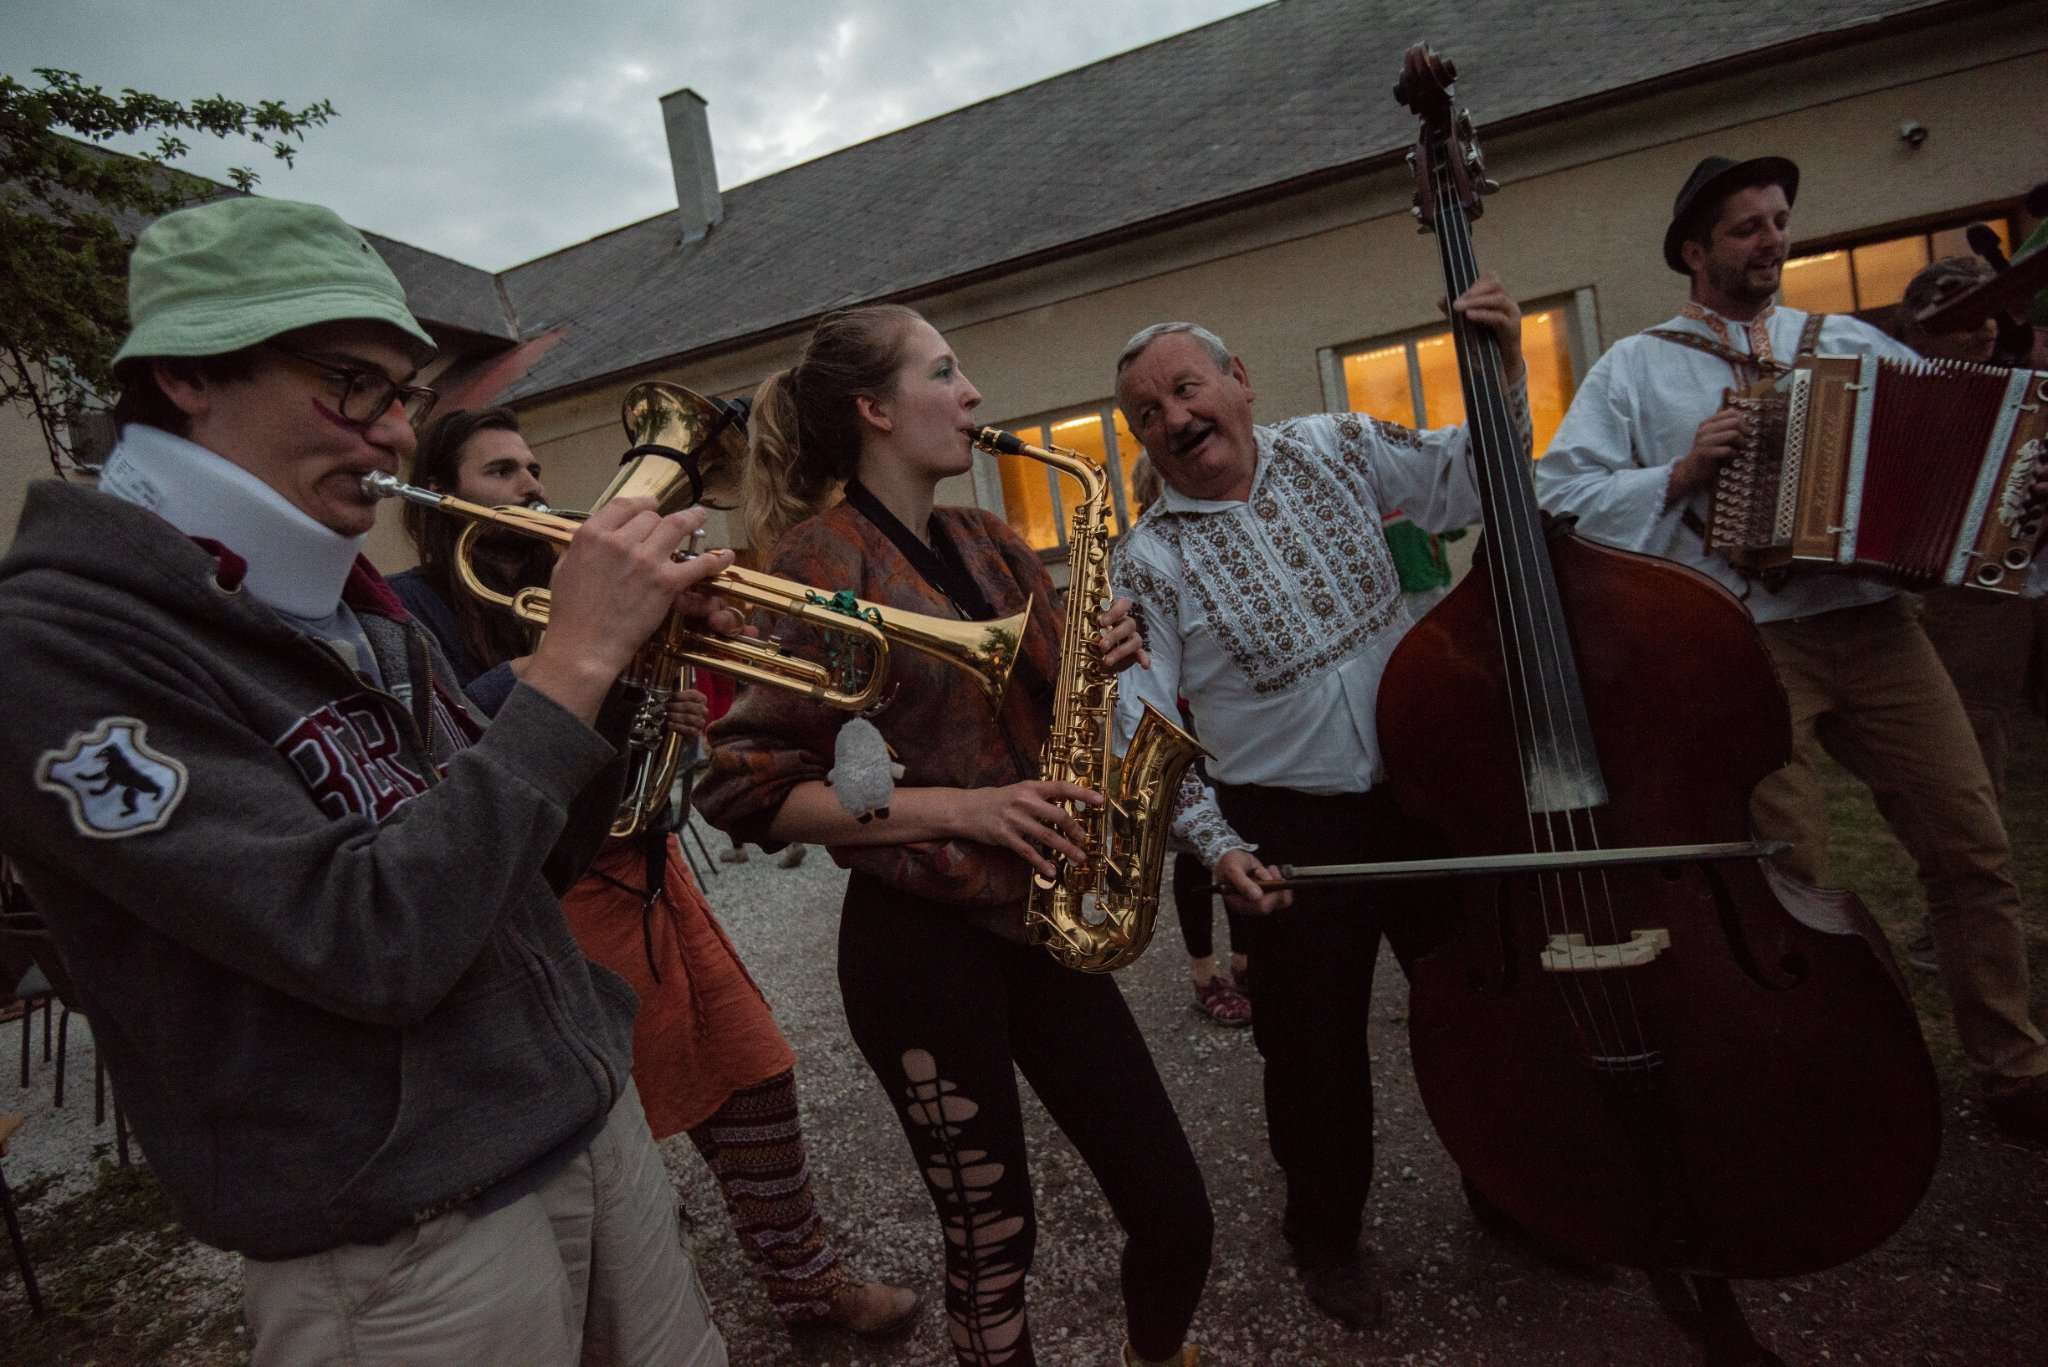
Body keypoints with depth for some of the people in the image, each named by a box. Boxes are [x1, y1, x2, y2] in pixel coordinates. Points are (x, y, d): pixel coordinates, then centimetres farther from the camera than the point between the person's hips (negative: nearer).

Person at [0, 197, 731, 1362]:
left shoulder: (358, 606, 6)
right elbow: (369, 940, -26)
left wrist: (627, 671, -6)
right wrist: (573, 661, -23)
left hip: (594, 1119, 7)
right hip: (404, 1241, -6)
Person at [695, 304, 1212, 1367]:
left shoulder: (989, 546, 10)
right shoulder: (821, 559, -11)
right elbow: (744, 787, -14)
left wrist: (1105, 657, -3)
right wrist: (950, 809, -20)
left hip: (1041, 917, 6)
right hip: (918, 942, -6)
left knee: (1175, 1217, 10)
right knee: (992, 1244, 10)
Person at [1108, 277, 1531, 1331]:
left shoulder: (1336, 447, 1)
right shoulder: (1148, 561, -8)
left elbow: (1466, 483, 9)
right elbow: (1140, 730, -10)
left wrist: (1504, 366, -5)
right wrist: (1214, 844, -18)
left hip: (1425, 791, 4)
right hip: (1291, 831, -3)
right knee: (1316, 1046, 9)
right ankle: (1326, 1235, 38)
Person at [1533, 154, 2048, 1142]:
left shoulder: (1850, 342, 17)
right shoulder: (1636, 367, 7)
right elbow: (1558, 492, -2)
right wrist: (1678, 475, -13)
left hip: (1875, 627, 4)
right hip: (1743, 647, -3)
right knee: (1788, 875, 0)